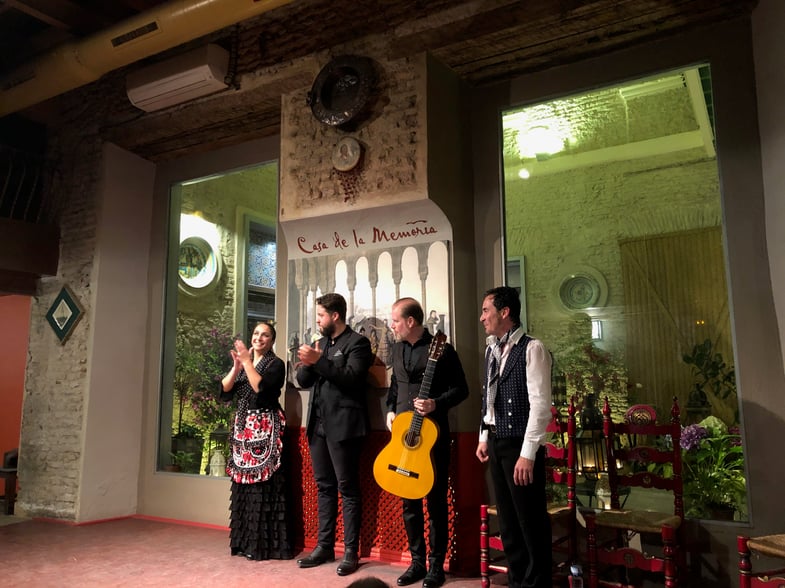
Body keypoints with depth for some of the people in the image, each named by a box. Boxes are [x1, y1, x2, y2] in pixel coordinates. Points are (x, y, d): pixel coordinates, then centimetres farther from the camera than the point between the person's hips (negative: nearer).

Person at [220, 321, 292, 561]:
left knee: (263, 485, -7)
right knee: (242, 483, 8)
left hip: (265, 429, -6)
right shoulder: (242, 362, 15)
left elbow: (261, 388, -20)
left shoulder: (276, 364, -4)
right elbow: (224, 392, 4)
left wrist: (248, 363, -16)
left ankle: (264, 544, -1)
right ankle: (244, 540, 17)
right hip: (243, 427, 6)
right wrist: (236, 367, -8)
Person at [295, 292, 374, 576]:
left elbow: (351, 378, -18)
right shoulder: (321, 343, 16)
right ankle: (324, 546, 22)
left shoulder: (357, 342, -5)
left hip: (343, 425, -7)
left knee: (347, 489, -1)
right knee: (324, 487, 13)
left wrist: (319, 361, -22)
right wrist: (307, 362, -8)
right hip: (319, 424, 7)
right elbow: (303, 380, 12)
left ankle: (351, 552, 6)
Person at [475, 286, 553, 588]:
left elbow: (540, 404, -18)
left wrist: (528, 453, -19)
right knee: (508, 520, 17)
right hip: (496, 443, 8)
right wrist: (484, 437, 14)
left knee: (531, 521, 4)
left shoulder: (532, 349, -14)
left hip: (520, 445, -8)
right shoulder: (491, 350, 10)